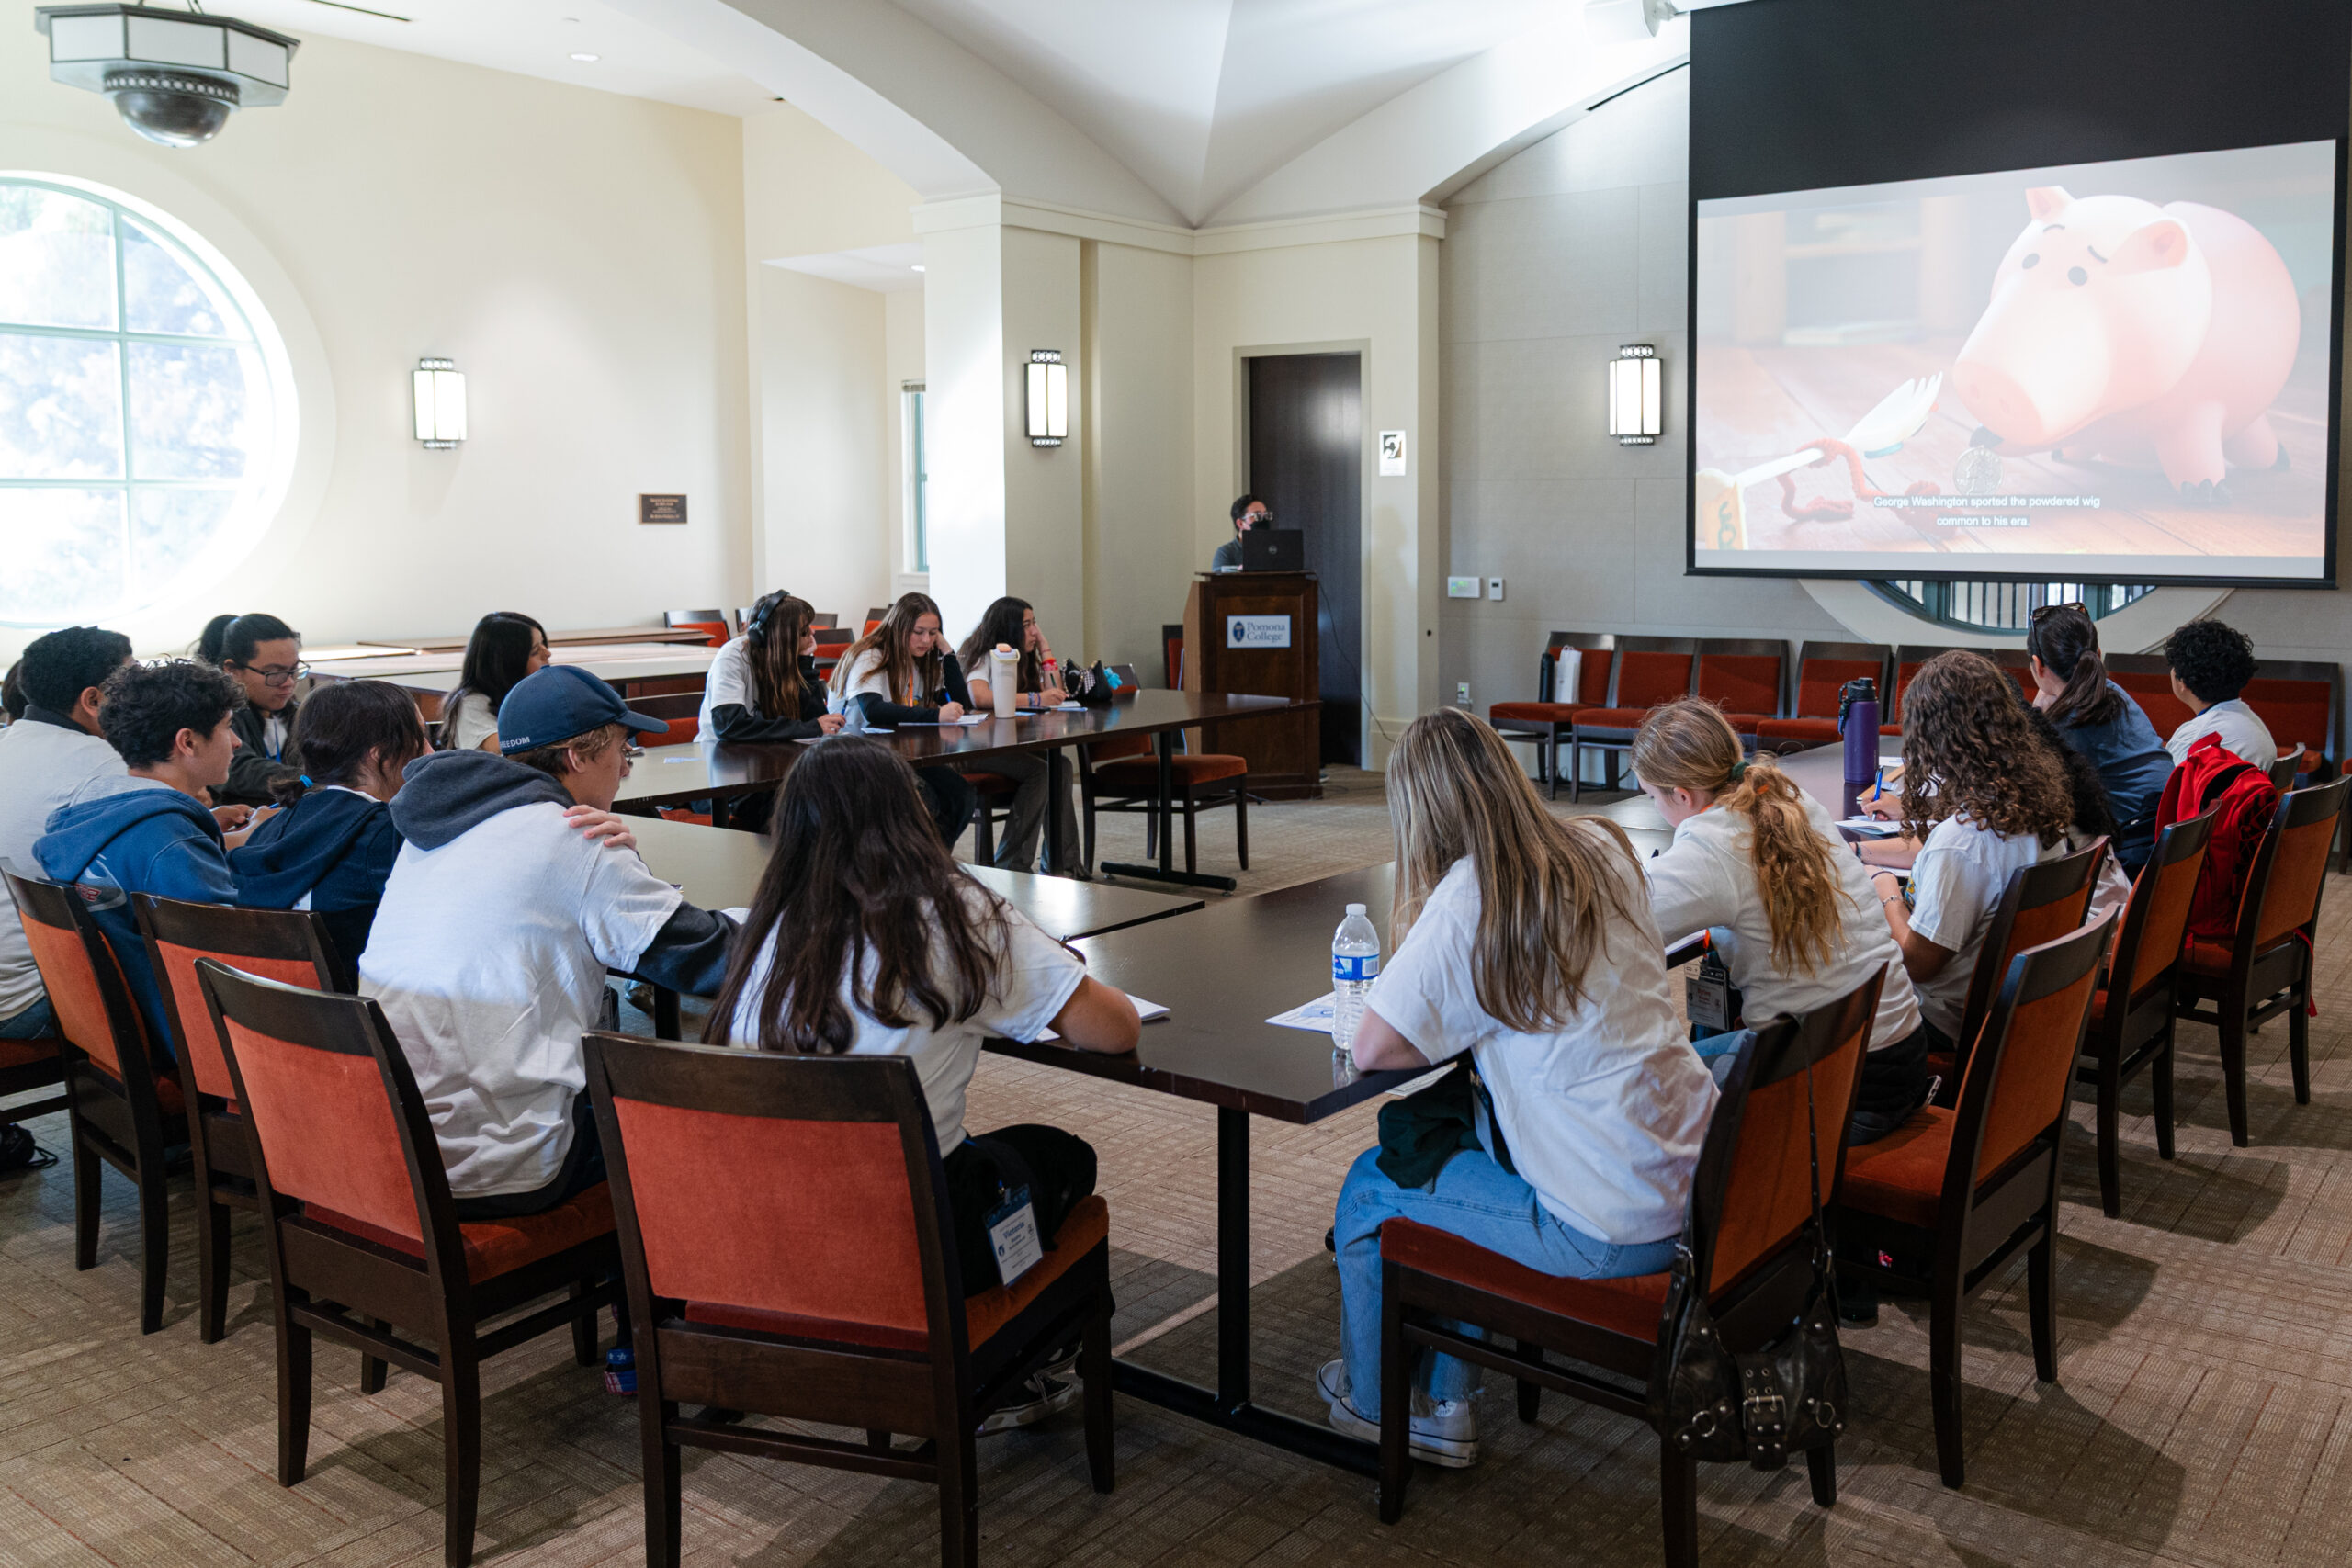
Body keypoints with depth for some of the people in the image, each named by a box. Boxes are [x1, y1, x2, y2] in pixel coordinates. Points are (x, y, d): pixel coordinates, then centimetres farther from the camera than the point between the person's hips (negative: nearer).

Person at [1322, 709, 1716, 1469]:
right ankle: (1444, 1404, 34)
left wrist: (1452, 1029, -1)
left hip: (1610, 1232, -7)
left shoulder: (1471, 895, -18)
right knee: (1458, 1140, 27)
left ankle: (1372, 1399, 38)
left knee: (1371, 1186, 14)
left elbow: (1372, 1049, -18)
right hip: (1693, 1179, 7)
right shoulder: (1602, 849, 2)